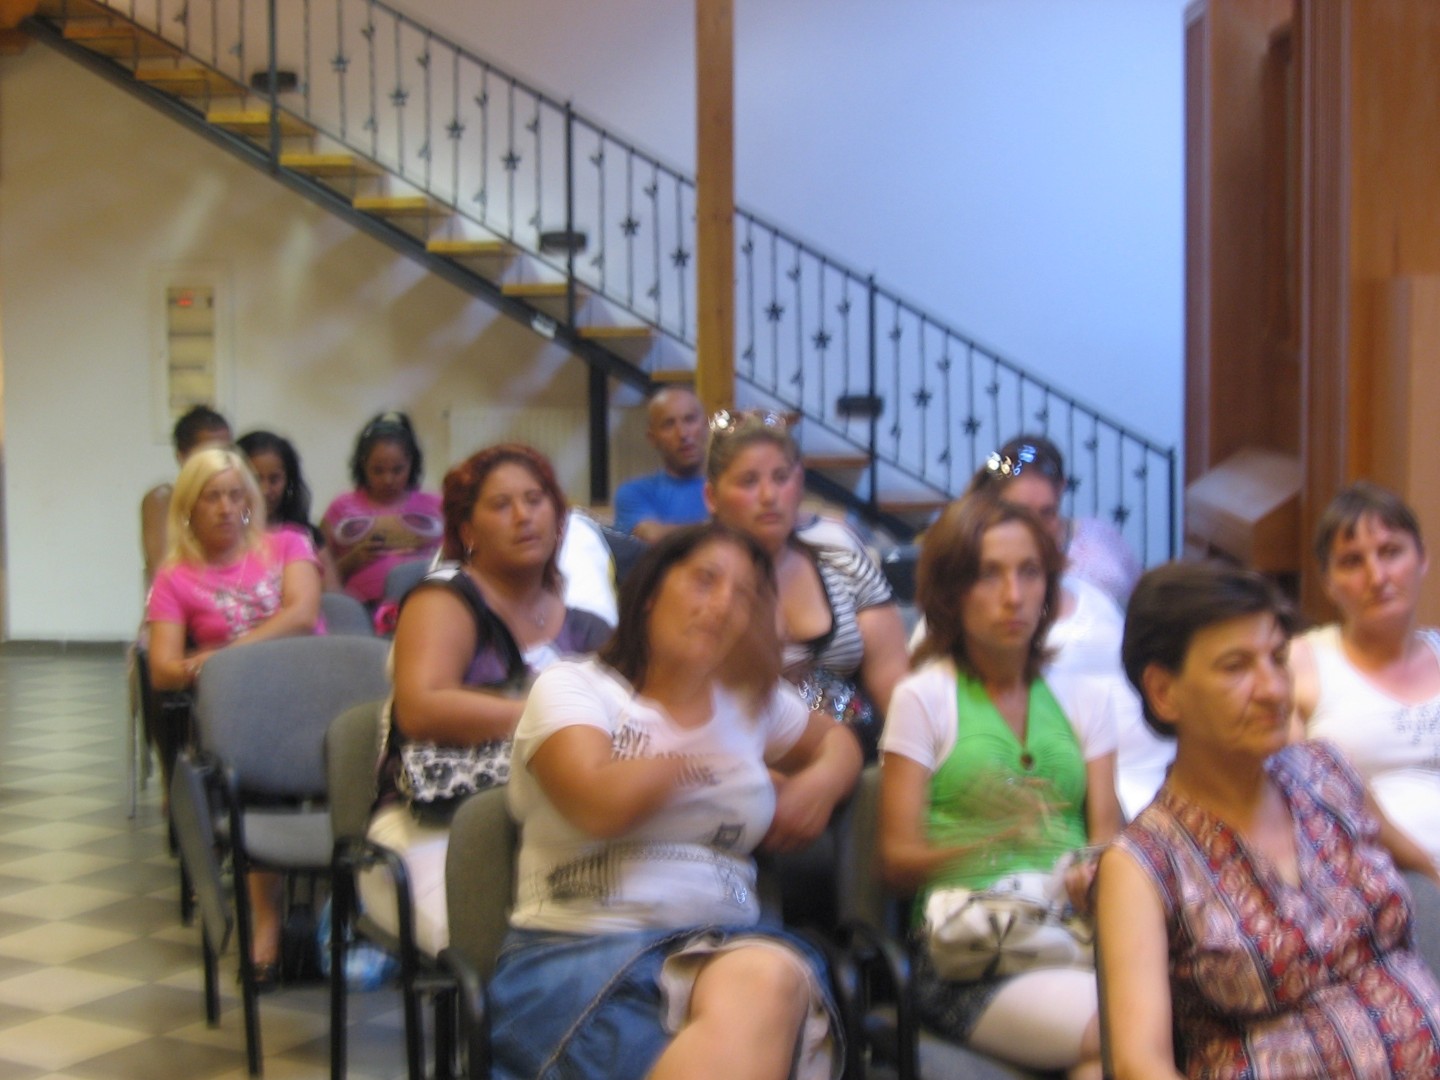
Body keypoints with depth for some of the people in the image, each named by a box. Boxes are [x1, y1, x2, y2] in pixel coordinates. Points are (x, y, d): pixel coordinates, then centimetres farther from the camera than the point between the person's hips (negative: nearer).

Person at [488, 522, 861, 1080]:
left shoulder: (752, 700, 20)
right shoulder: (571, 687, 4)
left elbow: (838, 740, 39)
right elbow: (599, 805, -14)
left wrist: (822, 781, 14)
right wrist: (695, 754, 3)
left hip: (724, 944, 5)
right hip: (575, 949, -5)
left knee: (770, 977, -37)